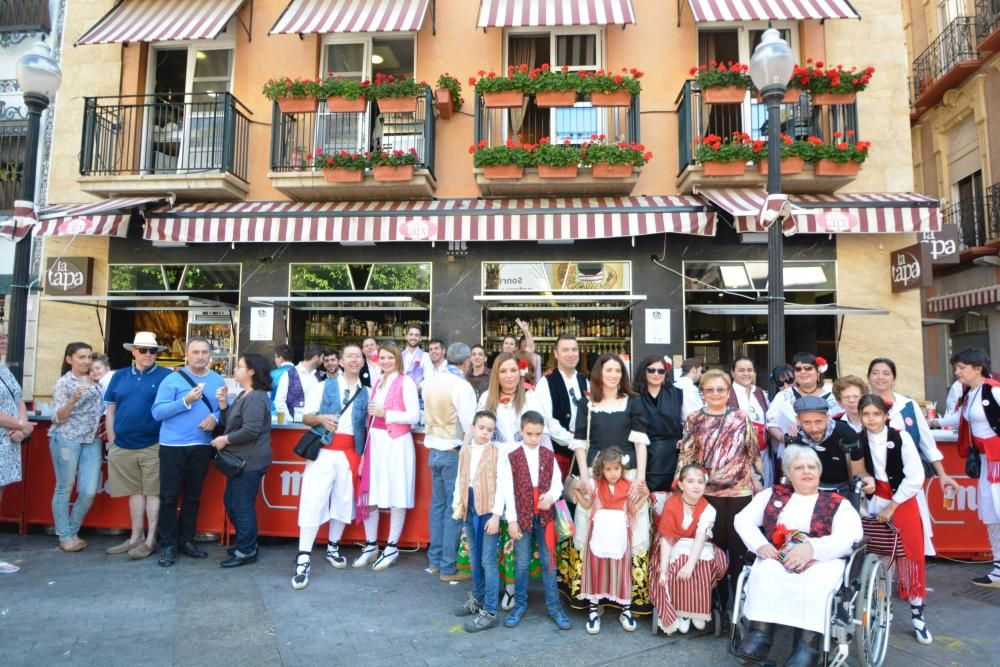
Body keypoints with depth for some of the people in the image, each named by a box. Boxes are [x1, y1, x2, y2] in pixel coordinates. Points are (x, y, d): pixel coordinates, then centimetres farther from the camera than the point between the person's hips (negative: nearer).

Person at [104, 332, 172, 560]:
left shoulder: (166, 376, -3)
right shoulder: (120, 376, 10)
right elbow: (110, 411, 13)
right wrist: (112, 442, 8)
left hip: (154, 445, -4)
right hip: (124, 446, 4)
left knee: (153, 492, 3)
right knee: (135, 491, 14)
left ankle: (150, 540, 11)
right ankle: (136, 537, 25)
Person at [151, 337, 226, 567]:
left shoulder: (218, 380, 6)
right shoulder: (173, 379, -6)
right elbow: (157, 412, -12)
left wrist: (215, 417, -15)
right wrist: (185, 401, -22)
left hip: (202, 446, 4)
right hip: (173, 446, -3)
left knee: (193, 496, 14)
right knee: (169, 496, 3)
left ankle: (186, 540, 27)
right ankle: (168, 544, 15)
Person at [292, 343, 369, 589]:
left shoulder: (366, 394, 9)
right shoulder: (324, 386, 5)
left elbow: (367, 427, 11)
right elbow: (306, 417, 5)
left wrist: (364, 457, 0)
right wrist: (320, 419, -17)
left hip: (350, 454, 3)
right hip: (324, 451, -2)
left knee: (344, 501, 10)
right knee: (313, 501, -7)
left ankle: (333, 547, 30)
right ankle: (303, 559, -2)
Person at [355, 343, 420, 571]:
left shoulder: (405, 382, -4)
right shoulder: (377, 382, 17)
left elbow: (414, 416, -11)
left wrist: (385, 413, -14)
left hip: (396, 443, -6)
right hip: (375, 442, 7)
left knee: (396, 495, 0)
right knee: (369, 494, 7)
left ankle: (392, 548, 12)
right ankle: (371, 545, 20)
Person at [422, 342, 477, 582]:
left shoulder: (430, 381, 5)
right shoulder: (461, 385, -17)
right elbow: (470, 424, -17)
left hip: (434, 450, 7)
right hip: (454, 452, -7)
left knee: (438, 504, 16)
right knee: (454, 509, 1)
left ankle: (434, 560, 24)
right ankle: (448, 568, 8)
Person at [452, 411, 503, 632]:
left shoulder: (497, 452, -12)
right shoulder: (465, 451, 6)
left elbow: (501, 485, -13)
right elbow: (460, 480, 12)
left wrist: (496, 514, -15)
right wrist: (458, 506, 11)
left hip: (489, 510, -6)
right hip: (470, 508, 6)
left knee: (488, 561, -3)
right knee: (475, 559, 19)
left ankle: (489, 612, 5)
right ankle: (477, 599, 36)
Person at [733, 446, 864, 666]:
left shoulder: (838, 503, 10)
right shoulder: (773, 494, 18)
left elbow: (849, 538, -9)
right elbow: (743, 519, 11)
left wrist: (811, 548, -26)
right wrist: (760, 544, -10)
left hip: (823, 560, -2)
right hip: (778, 558, 2)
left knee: (815, 582, -36)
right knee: (765, 571, -32)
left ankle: (808, 644, -34)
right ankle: (760, 633, -31)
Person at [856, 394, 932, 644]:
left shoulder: (900, 438, -12)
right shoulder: (858, 440, -7)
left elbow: (915, 477, -11)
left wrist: (892, 506, -11)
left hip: (903, 500, -1)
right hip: (875, 502, 1)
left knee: (912, 556, 1)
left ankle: (917, 615, 14)